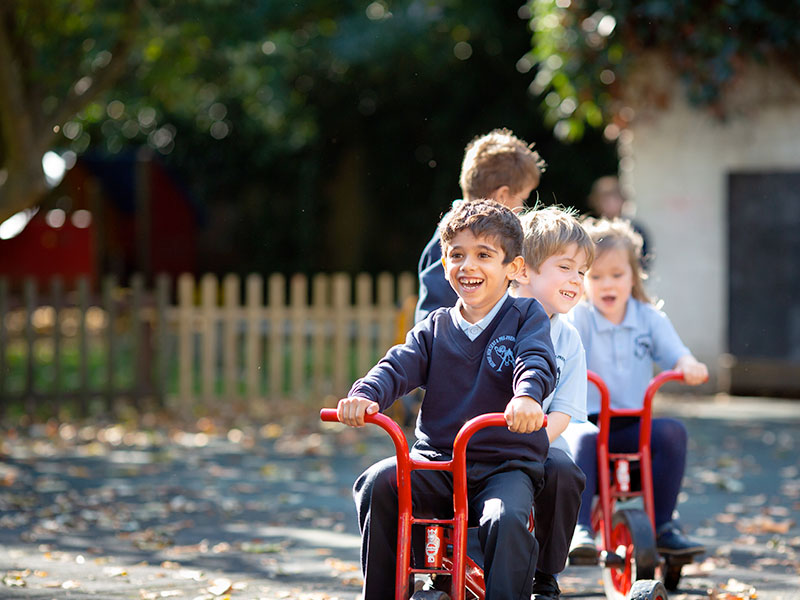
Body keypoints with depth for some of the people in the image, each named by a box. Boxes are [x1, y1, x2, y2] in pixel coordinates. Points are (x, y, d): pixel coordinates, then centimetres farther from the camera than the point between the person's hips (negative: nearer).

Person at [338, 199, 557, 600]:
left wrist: (526, 396, -41)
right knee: (377, 484, -23)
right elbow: (398, 367, -2)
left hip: (506, 465, -3)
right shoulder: (435, 329, 13)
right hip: (436, 461, 3)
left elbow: (536, 361, -16)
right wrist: (364, 396, -25)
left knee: (505, 520, -33)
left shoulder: (526, 317, 4)